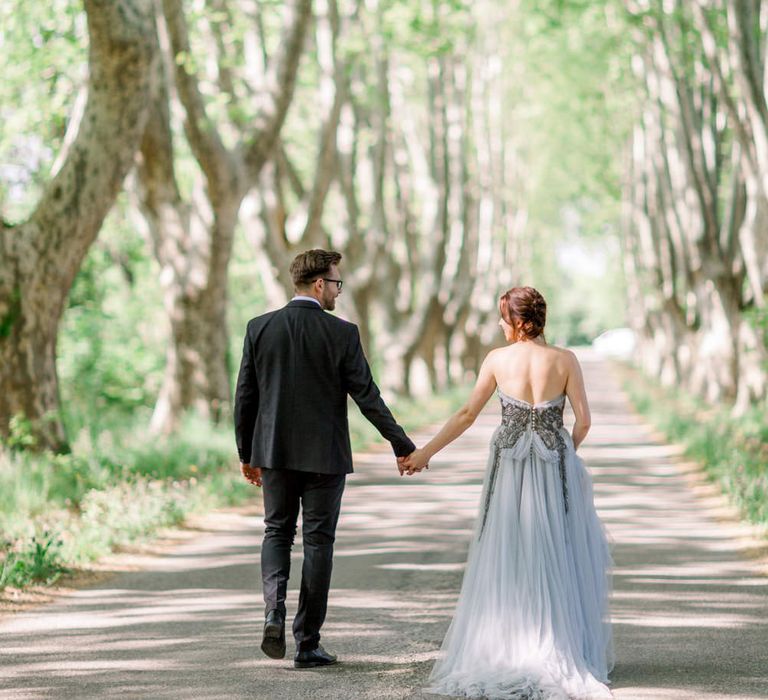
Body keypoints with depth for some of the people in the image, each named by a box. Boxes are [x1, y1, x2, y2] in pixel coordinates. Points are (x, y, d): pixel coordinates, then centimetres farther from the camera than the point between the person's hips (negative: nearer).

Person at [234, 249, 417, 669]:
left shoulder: (260, 328, -1)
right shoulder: (342, 333, -10)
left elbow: (245, 396, 2)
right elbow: (367, 396, -9)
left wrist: (246, 453, 13)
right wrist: (402, 446, -2)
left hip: (274, 451, 3)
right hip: (324, 455, -2)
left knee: (276, 532, 17)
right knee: (318, 542, 6)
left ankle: (274, 614, -7)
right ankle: (307, 643, 8)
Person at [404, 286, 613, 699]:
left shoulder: (498, 360, -4)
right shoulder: (565, 360, -4)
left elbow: (467, 414, -2)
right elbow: (583, 421, -6)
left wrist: (425, 452, 6)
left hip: (510, 468, 0)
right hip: (554, 468, 0)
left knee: (506, 560, 8)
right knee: (557, 559, 10)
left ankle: (505, 651, 10)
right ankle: (561, 648, 12)